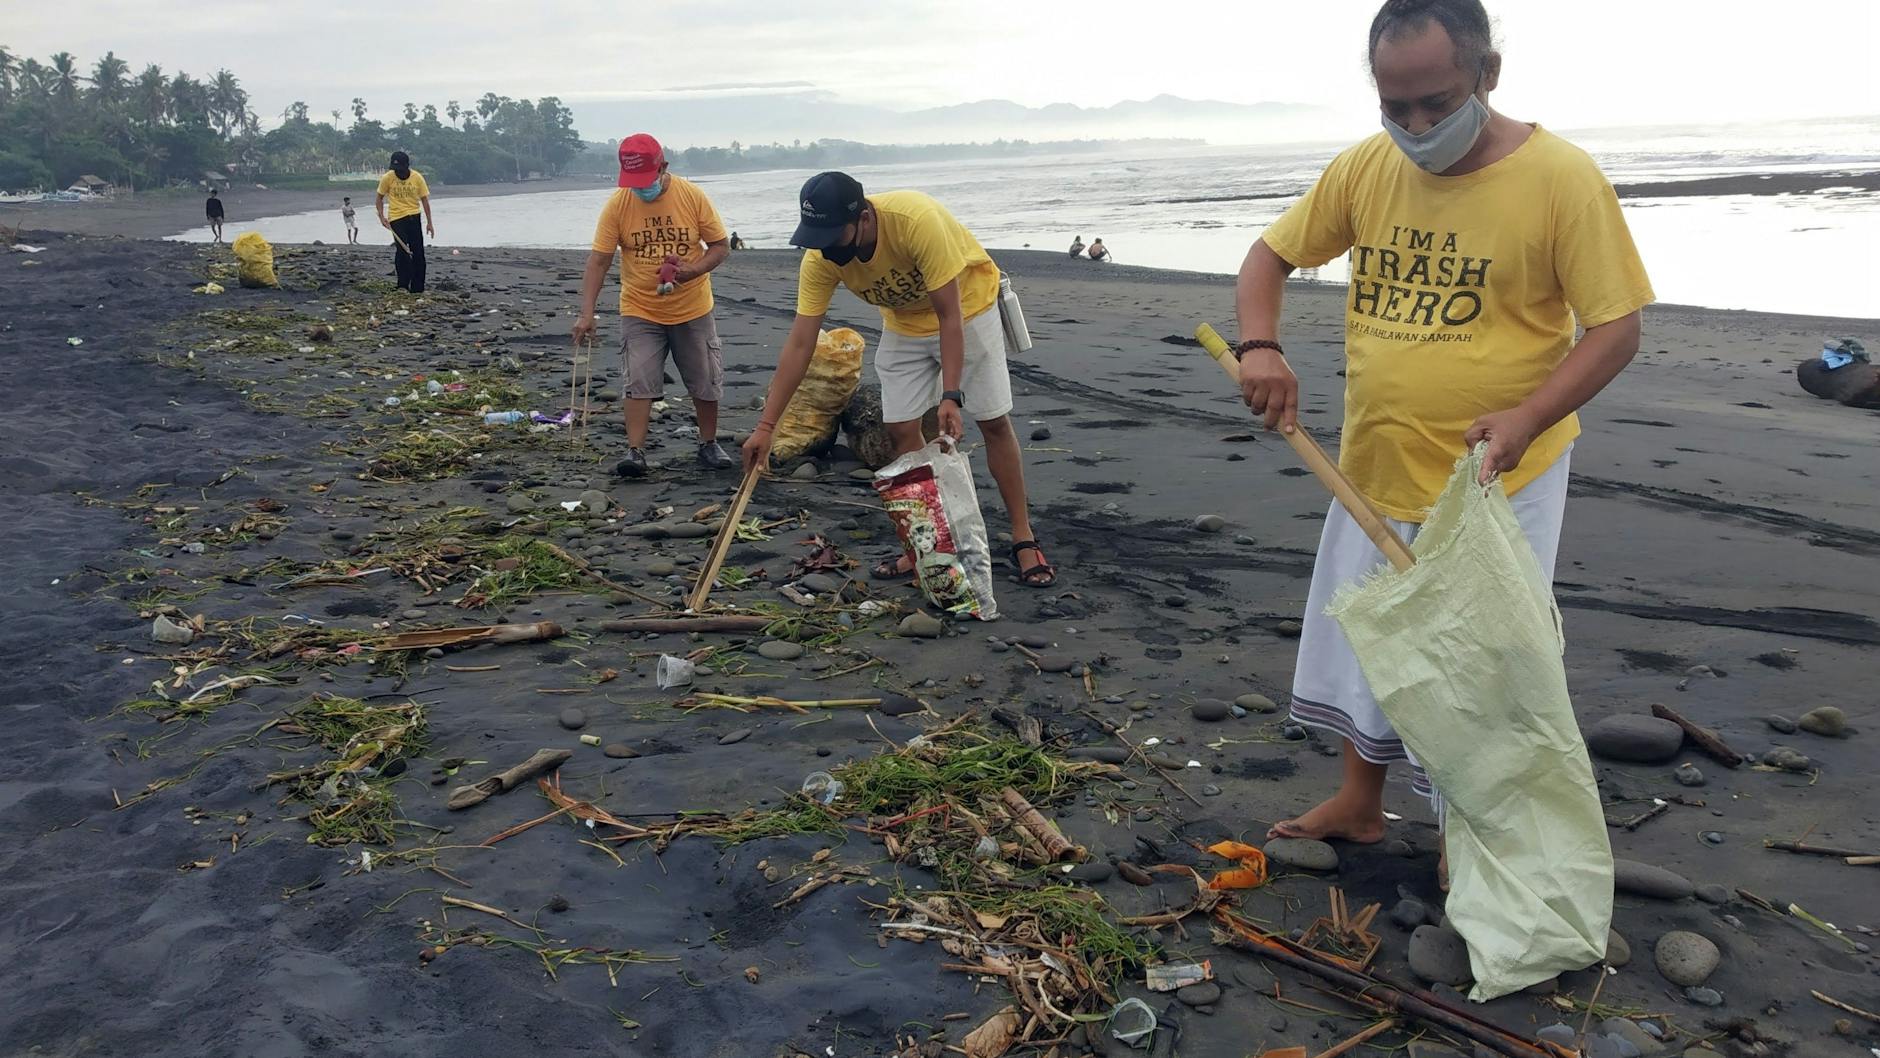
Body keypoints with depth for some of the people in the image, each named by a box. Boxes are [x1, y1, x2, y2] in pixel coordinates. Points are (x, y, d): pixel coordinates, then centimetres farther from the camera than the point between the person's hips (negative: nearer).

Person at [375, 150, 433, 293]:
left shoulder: (417, 178, -5)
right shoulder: (387, 178, -6)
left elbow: (425, 200, 3)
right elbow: (379, 199, 7)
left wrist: (429, 223, 3)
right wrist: (381, 217, -5)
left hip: (413, 217, 1)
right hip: (396, 218, -1)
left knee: (418, 253, 2)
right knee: (402, 250, -15)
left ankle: (417, 288, 10)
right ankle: (403, 285, -11)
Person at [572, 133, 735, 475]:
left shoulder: (693, 196, -11)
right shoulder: (617, 204, -10)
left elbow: (721, 246, -4)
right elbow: (598, 260, -9)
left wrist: (693, 270, -23)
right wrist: (587, 313, -17)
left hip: (692, 309, 1)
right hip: (640, 312, -1)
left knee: (706, 382, 9)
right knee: (639, 383, -6)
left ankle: (709, 444, 26)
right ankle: (635, 452, -3)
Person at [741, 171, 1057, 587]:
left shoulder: (917, 219, -39)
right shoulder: (819, 259, -24)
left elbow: (949, 315, -34)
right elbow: (799, 345, -20)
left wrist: (951, 396, -39)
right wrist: (765, 427, -22)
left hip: (967, 307, -4)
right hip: (904, 323, 4)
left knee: (994, 423, -3)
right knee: (901, 430, -1)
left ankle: (1023, 540, 7)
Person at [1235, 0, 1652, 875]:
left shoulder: (1562, 177, -15)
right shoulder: (1364, 169, -2)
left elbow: (1617, 327, -13)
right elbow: (1268, 256, 5)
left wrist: (1527, 417, -29)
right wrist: (1260, 348, -15)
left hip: (1496, 482, -5)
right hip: (1374, 473, 5)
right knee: (1360, 639, 18)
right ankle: (1360, 802, 40)